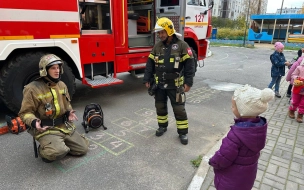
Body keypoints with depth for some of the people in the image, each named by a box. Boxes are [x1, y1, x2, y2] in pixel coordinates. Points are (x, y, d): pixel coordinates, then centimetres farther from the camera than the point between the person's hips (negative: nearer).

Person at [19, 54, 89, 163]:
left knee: (82, 149, 3)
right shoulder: (33, 89, -14)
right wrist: (34, 122, -29)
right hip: (45, 129, -6)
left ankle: (60, 144, 23)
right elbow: (25, 112, -9)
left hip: (65, 126, 6)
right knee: (57, 152, -29)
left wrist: (69, 112, 0)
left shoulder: (62, 85, 7)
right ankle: (43, 150, 6)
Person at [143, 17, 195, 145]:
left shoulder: (181, 45, -7)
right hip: (159, 85, 5)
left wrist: (188, 82, -14)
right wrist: (147, 79, 4)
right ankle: (162, 126, 36)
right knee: (160, 106, 15)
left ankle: (183, 132, 18)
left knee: (179, 109, 4)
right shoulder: (157, 46, 6)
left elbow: (189, 64, -9)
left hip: (175, 85, -4)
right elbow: (150, 64, 9)